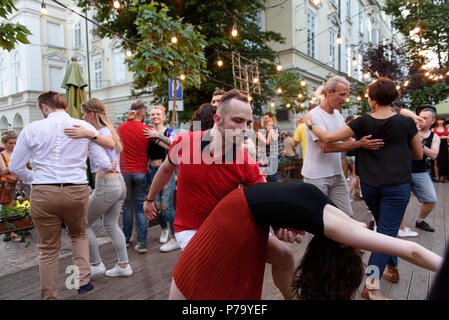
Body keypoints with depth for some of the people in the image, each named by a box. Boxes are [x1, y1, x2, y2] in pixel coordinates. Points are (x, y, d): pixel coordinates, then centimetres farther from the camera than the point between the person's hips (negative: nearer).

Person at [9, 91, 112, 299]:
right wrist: (109, 168, 24)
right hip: (77, 191, 1)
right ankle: (83, 280, 17)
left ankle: (49, 296, 26)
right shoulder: (85, 127, 0)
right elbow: (104, 164, 1)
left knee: (48, 249, 14)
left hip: (43, 194, 0)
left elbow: (15, 167, 7)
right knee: (79, 235, 27)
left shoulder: (32, 129, 1)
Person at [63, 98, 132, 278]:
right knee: (111, 225, 17)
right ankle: (123, 265, 23)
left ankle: (96, 264, 16)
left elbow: (110, 143, -39)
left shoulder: (103, 131, -15)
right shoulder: (107, 130, 15)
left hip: (106, 185, -10)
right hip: (119, 182, 10)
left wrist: (89, 133, -53)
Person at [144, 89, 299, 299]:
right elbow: (166, 169, 4)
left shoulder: (247, 165, -18)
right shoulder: (184, 142, -16)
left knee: (284, 255, -2)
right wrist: (150, 199, 18)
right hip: (191, 229, -1)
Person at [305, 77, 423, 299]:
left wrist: (310, 125, 4)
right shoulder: (406, 123, -6)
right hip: (397, 185, -2)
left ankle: (392, 268, 39)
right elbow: (418, 155, 6)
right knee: (387, 232, 1)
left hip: (369, 185, 2)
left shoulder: (363, 122, -6)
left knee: (386, 227, 24)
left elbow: (328, 138, -10)